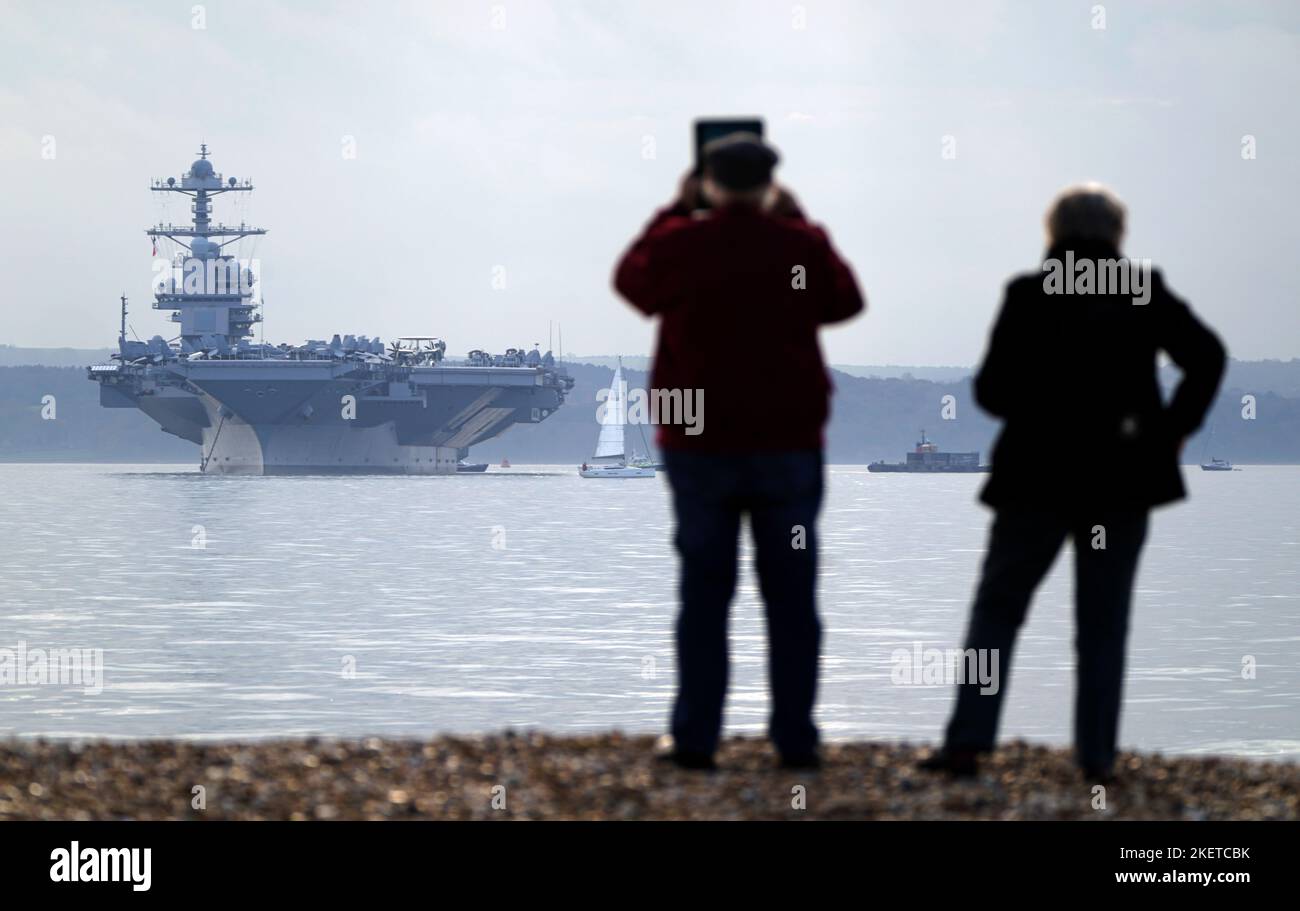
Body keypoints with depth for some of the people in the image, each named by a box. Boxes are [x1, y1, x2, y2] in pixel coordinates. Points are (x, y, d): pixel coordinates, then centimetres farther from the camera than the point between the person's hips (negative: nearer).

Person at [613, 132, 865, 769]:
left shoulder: (679, 244, -6)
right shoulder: (800, 245, -5)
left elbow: (631, 281, 16)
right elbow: (845, 300, 15)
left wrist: (675, 210, 23)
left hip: (699, 447, 0)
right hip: (788, 447, 0)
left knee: (703, 595, 6)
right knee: (791, 598, 5)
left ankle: (695, 739, 4)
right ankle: (795, 739, 4)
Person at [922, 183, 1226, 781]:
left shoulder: (1028, 296, -3)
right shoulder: (1145, 292, 1)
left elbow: (991, 391, -6)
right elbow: (1206, 356, -8)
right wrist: (1173, 428, -1)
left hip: (1038, 478, -1)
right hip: (1122, 479, 1)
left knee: (997, 608, 7)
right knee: (1104, 622, 8)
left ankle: (967, 743, -3)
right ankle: (1097, 757, 5)